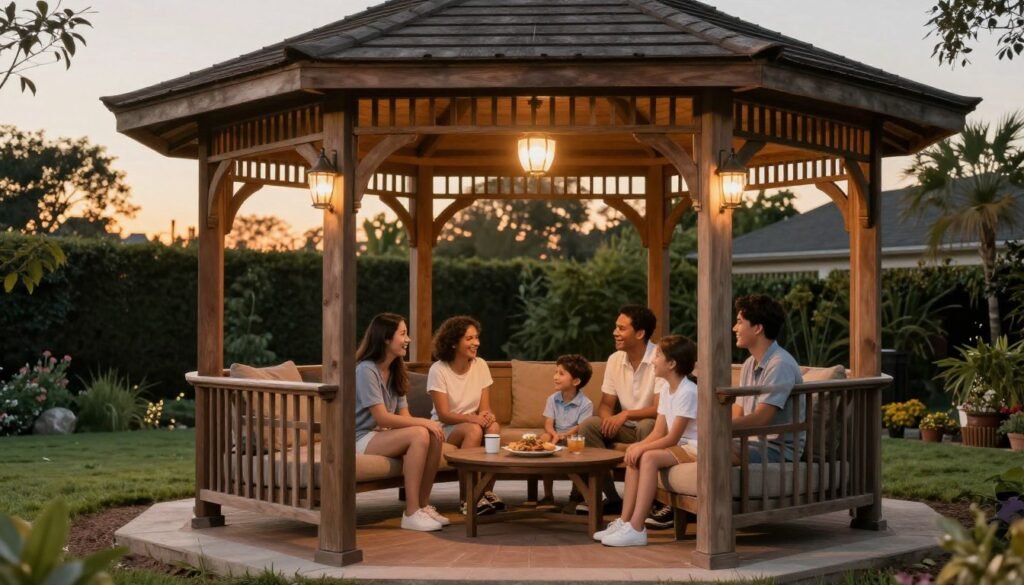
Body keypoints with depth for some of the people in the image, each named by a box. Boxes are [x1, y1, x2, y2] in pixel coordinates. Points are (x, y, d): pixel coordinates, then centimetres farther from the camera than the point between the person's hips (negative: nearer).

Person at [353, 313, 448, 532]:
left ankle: (424, 505, -7)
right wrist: (424, 422, -22)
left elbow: (404, 416, 4)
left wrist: (428, 424, -16)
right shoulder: (366, 370, -16)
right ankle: (411, 514, -27)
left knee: (434, 437, -17)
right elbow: (382, 418, -22)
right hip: (361, 440, -8)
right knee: (419, 435, -29)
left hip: (384, 435, 8)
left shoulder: (395, 372, 11)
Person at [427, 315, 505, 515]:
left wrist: (485, 415, -27)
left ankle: (487, 491, -19)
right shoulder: (438, 369, -13)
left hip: (472, 424, 4)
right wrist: (472, 418, -34)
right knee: (474, 430, -35)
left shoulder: (480, 365, 0)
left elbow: (485, 408, -1)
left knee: (493, 426, -30)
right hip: (445, 430, -4)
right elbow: (443, 414, -17)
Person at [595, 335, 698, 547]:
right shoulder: (667, 391, 12)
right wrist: (638, 446, -11)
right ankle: (625, 521, -4)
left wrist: (641, 448, -19)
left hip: (694, 449, -10)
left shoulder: (688, 392, -18)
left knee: (649, 457, -27)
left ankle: (636, 529, -30)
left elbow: (672, 438, -20)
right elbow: (658, 432, 7)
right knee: (634, 456, -3)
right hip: (679, 446, 10)